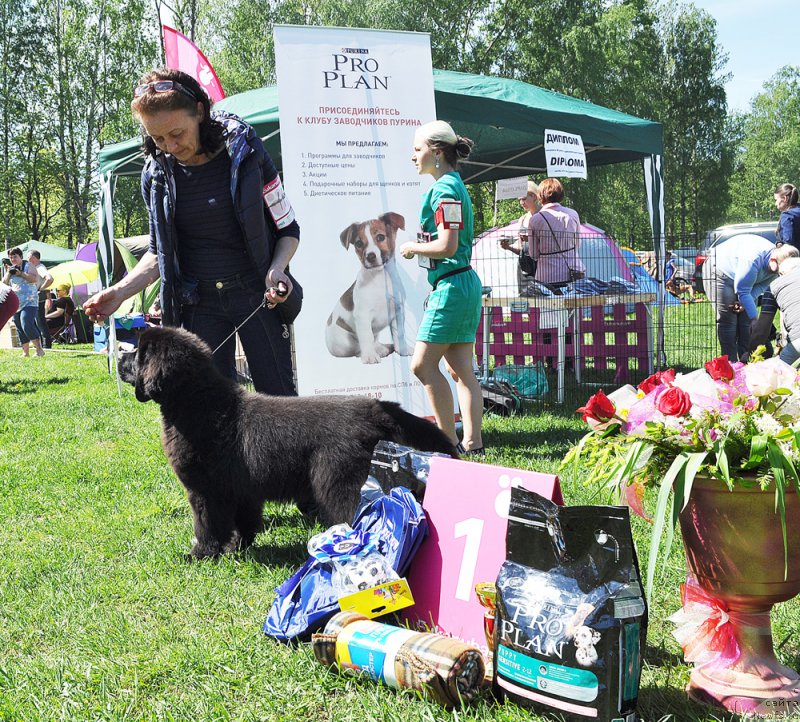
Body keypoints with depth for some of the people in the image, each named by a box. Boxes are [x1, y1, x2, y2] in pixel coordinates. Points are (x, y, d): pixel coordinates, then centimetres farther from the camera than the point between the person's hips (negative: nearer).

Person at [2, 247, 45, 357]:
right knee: (20, 329, 6)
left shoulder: (27, 266, 0)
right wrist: (8, 273, -3)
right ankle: (25, 352, 12)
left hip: (29, 302, -7)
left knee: (26, 325, -21)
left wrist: (21, 273, -15)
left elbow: (35, 279, -13)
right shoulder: (9, 269, 17)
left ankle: (39, 349, -17)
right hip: (15, 304, 7)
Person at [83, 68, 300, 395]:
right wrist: (120, 292, -2)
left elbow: (288, 228, 0)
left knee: (278, 397, -1)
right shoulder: (156, 174, 1)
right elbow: (159, 251, 13)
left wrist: (276, 269, -20)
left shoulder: (246, 155, -9)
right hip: (198, 303, 3)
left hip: (256, 296, -2)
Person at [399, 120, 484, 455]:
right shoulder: (452, 184, 17)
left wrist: (412, 248, -6)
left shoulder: (445, 189, -13)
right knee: (461, 369, 8)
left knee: (423, 364, -7)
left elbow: (447, 246, -21)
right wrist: (418, 246, 14)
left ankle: (448, 440, -4)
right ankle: (472, 442, 8)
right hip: (464, 284, 10)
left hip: (452, 286, -10)